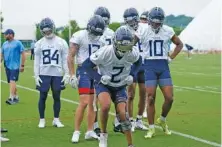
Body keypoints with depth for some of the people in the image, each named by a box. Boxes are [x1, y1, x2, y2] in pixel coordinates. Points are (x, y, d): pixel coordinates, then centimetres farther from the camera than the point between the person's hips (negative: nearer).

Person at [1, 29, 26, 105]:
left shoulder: (18, 43, -6)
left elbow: (23, 54, -5)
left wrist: (22, 65, -7)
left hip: (15, 66, -7)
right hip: (7, 66, 7)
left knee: (12, 81, -17)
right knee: (11, 82, 11)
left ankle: (11, 98, -22)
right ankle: (16, 97, 23)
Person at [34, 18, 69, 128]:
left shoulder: (61, 43, 3)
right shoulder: (39, 44, 4)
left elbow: (65, 60, 4)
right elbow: (37, 61, 6)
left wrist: (67, 74, -1)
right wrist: (36, 76, 0)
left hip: (57, 74, 0)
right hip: (44, 74, 0)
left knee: (57, 97, 6)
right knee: (43, 97, 3)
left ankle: (56, 119, 16)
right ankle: (42, 120, 12)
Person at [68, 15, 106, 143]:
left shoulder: (101, 40, 10)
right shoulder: (79, 36, -8)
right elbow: (70, 57, -9)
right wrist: (72, 75, -13)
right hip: (84, 71, -6)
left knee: (93, 103, 7)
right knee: (84, 102, -13)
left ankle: (90, 131, 15)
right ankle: (76, 131, -4)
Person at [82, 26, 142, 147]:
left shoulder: (132, 54, -17)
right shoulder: (105, 52, -27)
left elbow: (138, 62, 9)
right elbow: (86, 65, -16)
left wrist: (132, 75, -7)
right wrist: (99, 77, -27)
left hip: (120, 87, 3)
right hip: (104, 85, -3)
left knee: (123, 114, -9)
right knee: (106, 106, -30)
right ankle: (103, 134, -6)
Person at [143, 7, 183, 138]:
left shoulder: (168, 31, 2)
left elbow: (179, 44, 17)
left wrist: (171, 58, 7)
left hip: (163, 66, 2)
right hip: (150, 66, -2)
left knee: (169, 98, -5)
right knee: (151, 98, -5)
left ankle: (162, 120, 23)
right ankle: (151, 128, 5)